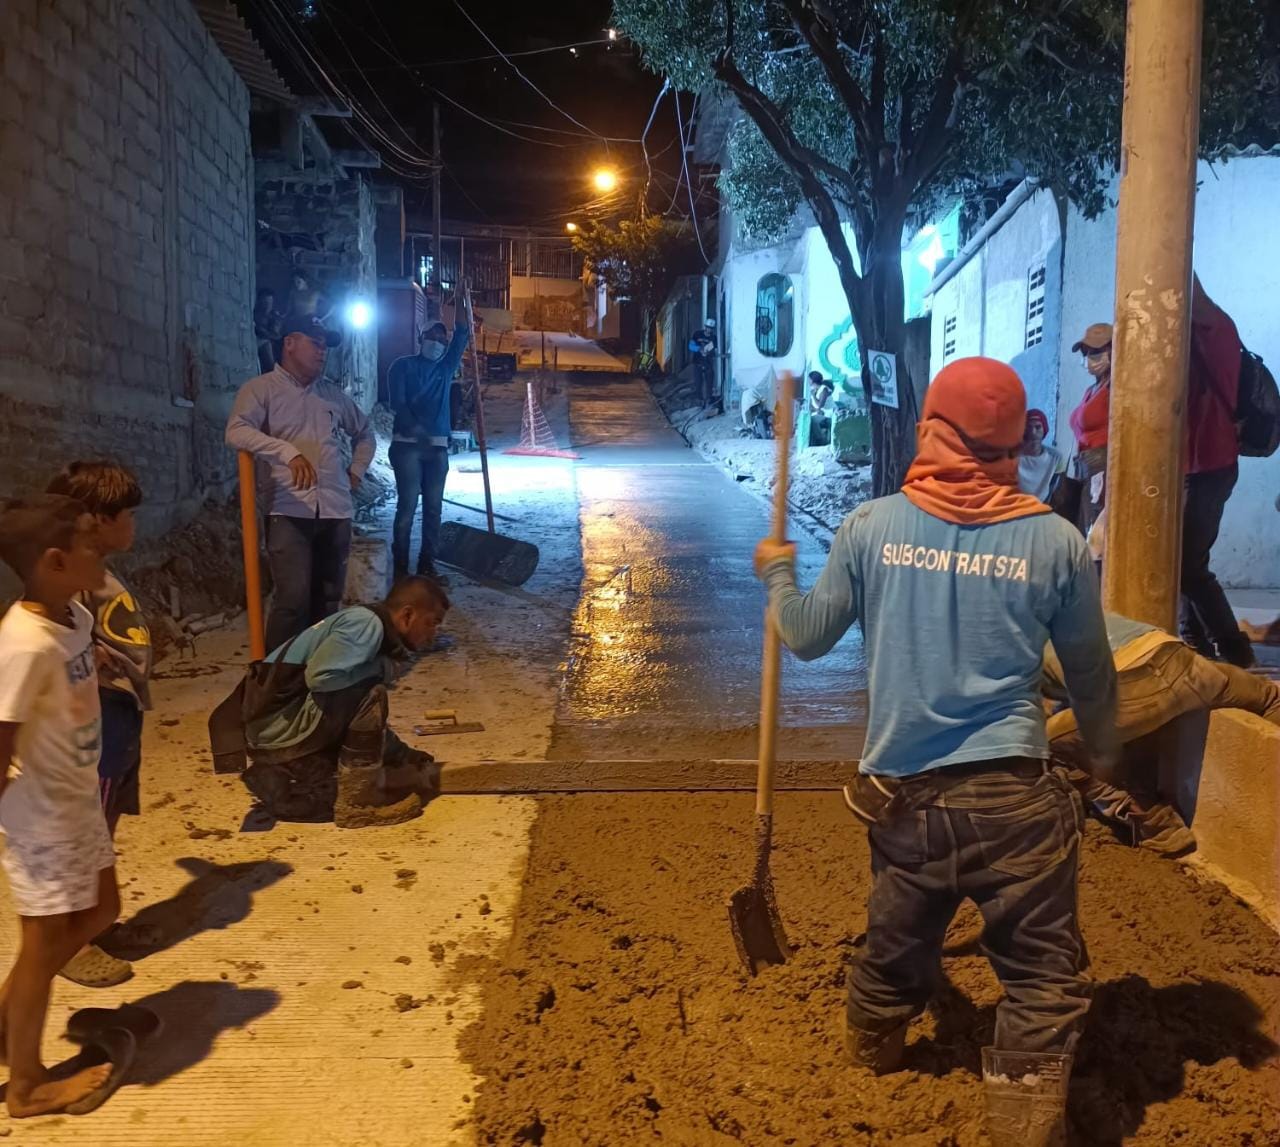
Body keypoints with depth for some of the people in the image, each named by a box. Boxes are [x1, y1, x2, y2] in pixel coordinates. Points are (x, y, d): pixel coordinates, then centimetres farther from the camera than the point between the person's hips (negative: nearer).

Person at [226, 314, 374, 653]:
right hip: (288, 511, -5)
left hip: (336, 511, 6)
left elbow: (364, 432, 33)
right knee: (293, 598, -13)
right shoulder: (261, 388, 0)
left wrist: (356, 472, 18)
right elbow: (236, 432, -17)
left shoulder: (333, 393, 17)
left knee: (328, 598, 9)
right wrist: (289, 452, -30)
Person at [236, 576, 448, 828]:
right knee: (371, 693, -20)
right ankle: (359, 800, -12)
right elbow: (320, 676, -28)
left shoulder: (380, 634, 13)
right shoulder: (365, 622, -15)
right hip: (276, 727, -9)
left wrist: (406, 756, 12)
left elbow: (370, 723, 19)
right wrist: (382, 669, -14)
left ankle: (281, 783, 8)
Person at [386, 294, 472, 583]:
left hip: (438, 445, 5)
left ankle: (427, 564, 12)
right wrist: (415, 429, -21)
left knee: (433, 507, 5)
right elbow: (397, 402, -7)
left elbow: (461, 338, 4)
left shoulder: (446, 367, 16)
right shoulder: (403, 366, 4)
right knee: (407, 505, -7)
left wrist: (465, 307, -7)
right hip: (407, 444, -5)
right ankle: (400, 566, -4)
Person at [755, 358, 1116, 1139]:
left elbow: (808, 637, 10)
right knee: (1045, 976, 10)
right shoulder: (1056, 540, -3)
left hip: (904, 795, 3)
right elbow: (1092, 674, 10)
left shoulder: (871, 526, -2)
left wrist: (778, 574, 30)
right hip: (1015, 794, -3)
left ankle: (873, 1046, 50)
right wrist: (1106, 760, 28)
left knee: (896, 949, 25)